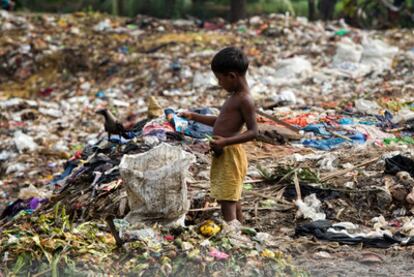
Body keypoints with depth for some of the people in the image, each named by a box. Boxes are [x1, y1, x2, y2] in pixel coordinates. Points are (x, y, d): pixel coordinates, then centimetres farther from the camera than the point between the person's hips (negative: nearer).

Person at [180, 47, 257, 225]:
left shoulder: (244, 100, -17)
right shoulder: (235, 95, 13)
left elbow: (253, 132, -22)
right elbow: (221, 121, 24)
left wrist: (226, 141, -30)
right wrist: (194, 117, 22)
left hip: (231, 155, -10)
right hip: (222, 155, 10)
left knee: (227, 201, -13)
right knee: (232, 200, 17)